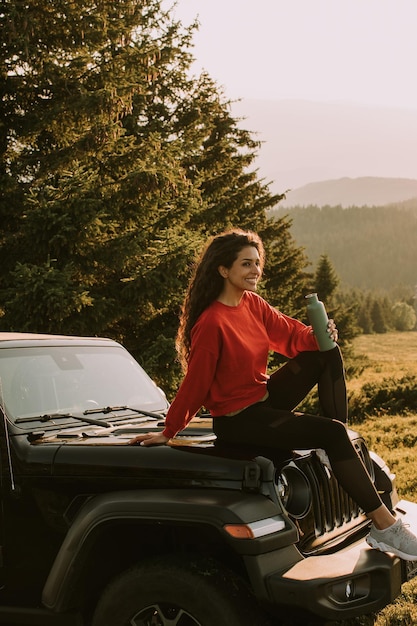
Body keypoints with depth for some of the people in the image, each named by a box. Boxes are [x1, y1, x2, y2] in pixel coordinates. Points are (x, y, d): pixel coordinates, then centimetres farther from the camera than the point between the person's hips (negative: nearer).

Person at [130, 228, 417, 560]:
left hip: (264, 398, 9)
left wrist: (319, 334, -15)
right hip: (237, 419, -9)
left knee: (328, 355, -4)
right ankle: (384, 525, -15)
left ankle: (343, 451, -4)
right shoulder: (212, 323, -23)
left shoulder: (253, 304, 2)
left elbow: (291, 333, 6)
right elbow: (196, 383, -18)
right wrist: (169, 432, -12)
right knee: (330, 433, -20)